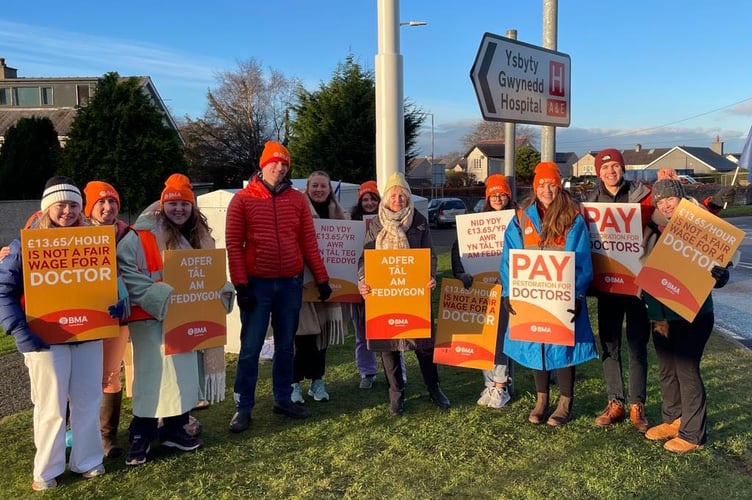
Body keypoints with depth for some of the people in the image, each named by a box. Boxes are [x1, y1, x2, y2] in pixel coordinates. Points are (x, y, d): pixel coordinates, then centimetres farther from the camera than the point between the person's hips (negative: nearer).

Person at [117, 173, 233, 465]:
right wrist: (160, 296, -28)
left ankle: (174, 429, 27)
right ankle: (140, 438, 9)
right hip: (150, 317, -7)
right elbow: (126, 273, -22)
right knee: (151, 375, -5)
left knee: (183, 373, 12)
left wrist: (222, 290, -6)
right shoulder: (141, 236, -13)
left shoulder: (198, 237, 9)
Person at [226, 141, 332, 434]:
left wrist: (321, 279, 3)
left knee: (285, 345, 12)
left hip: (291, 283, 3)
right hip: (257, 283, -3)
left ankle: (283, 399, 25)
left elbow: (309, 242, 7)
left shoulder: (297, 199, 7)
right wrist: (241, 285, -12)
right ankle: (243, 407, 13)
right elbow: (233, 244, -5)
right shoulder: (243, 199, -2)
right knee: (250, 347, 2)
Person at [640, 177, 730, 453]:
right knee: (666, 370, 17)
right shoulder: (653, 230, 6)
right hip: (660, 314, 6)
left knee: (687, 370, 0)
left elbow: (720, 276, -12)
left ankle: (692, 434, 13)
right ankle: (672, 420, 34)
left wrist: (715, 272, -32)